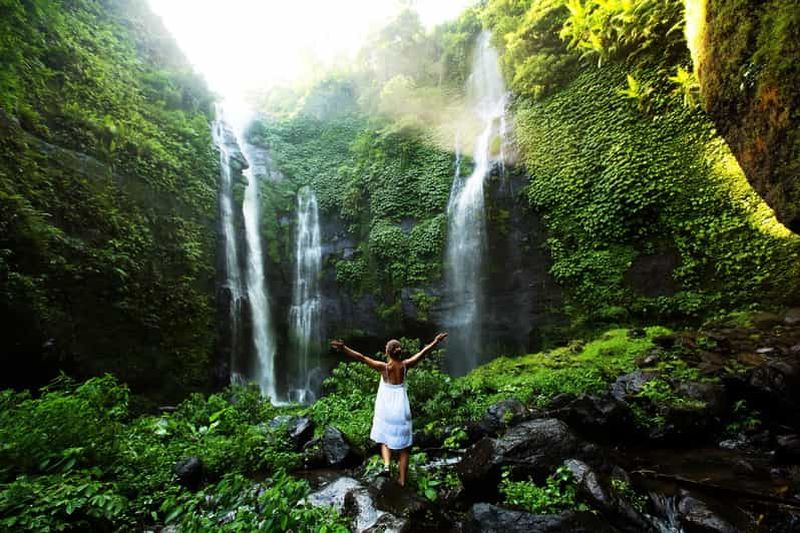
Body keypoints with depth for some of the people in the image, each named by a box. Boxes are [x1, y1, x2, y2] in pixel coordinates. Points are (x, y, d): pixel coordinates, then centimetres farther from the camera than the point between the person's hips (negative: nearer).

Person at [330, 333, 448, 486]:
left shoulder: (384, 367, -16)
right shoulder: (405, 365, -10)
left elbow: (362, 358, -23)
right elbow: (422, 352, 0)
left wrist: (344, 348, -26)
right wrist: (436, 341, 11)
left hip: (386, 409, -1)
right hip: (401, 409, 2)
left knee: (385, 439, 22)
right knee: (403, 446, 14)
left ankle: (386, 465, 0)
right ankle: (402, 480, 20)